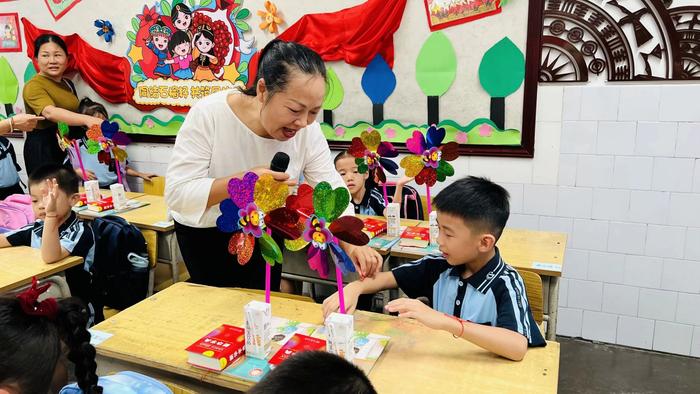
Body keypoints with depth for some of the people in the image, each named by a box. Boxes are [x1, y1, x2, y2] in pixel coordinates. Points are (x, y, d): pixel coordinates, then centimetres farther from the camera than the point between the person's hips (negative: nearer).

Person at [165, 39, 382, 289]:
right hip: (206, 233, -2)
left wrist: (352, 243, -36)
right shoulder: (208, 115, -28)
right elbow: (177, 193, -29)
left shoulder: (308, 130, -19)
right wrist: (242, 181, -43)